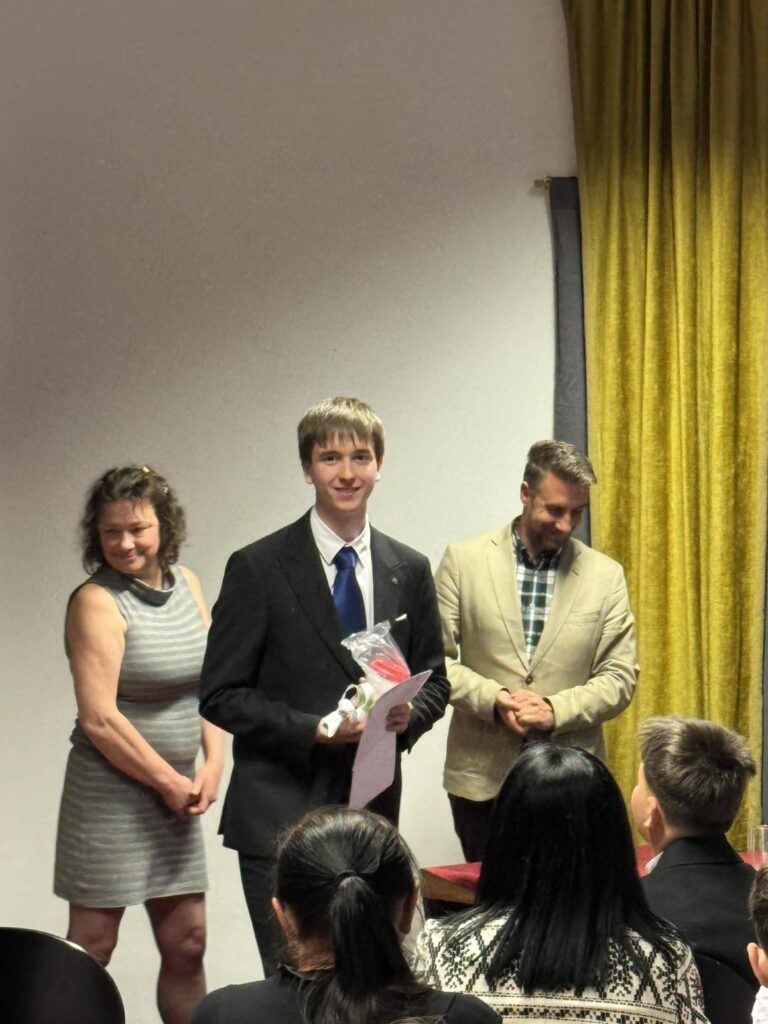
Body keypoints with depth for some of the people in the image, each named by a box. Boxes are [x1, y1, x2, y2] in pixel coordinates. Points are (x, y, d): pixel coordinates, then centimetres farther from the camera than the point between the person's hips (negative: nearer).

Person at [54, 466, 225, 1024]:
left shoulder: (185, 582, 8)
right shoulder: (96, 601, -12)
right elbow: (99, 718, -17)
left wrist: (212, 765, -2)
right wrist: (169, 782, -11)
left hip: (176, 793, 7)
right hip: (110, 793, -6)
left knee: (187, 945, 10)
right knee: (90, 950, -1)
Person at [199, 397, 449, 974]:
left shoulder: (409, 571, 10)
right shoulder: (259, 568, -3)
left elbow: (435, 681, 17)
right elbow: (221, 695, -5)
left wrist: (409, 715, -6)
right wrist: (315, 729, -16)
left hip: (373, 813, 4)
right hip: (281, 811, -4)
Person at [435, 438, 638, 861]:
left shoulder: (605, 575, 5)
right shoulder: (464, 560, 3)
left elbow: (620, 677, 3)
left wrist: (555, 710, -12)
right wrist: (493, 699, -14)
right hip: (481, 776, 0)